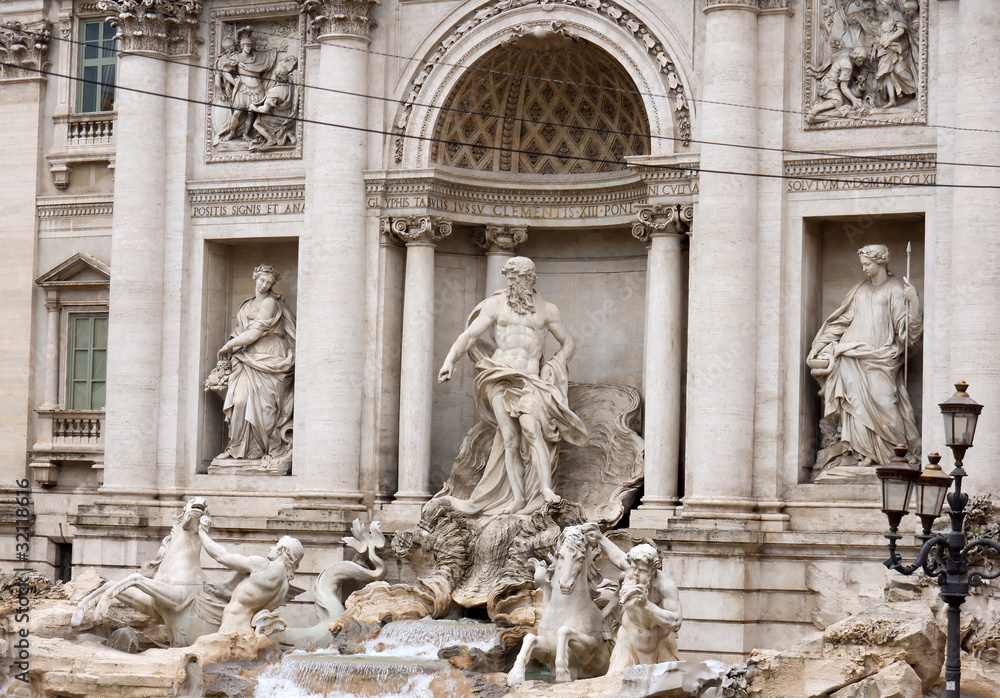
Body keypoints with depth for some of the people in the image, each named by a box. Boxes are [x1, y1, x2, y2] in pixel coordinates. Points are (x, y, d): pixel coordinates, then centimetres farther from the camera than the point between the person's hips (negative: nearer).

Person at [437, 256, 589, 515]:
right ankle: (517, 499, -9)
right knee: (510, 439, -9)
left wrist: (553, 366, 6)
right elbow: (470, 335, 6)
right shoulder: (497, 304, 14)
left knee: (531, 427, -24)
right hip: (500, 377, 1)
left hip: (530, 380, 0)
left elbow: (568, 343, 24)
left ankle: (545, 489, -30)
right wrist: (450, 360, -10)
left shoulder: (547, 310, 16)